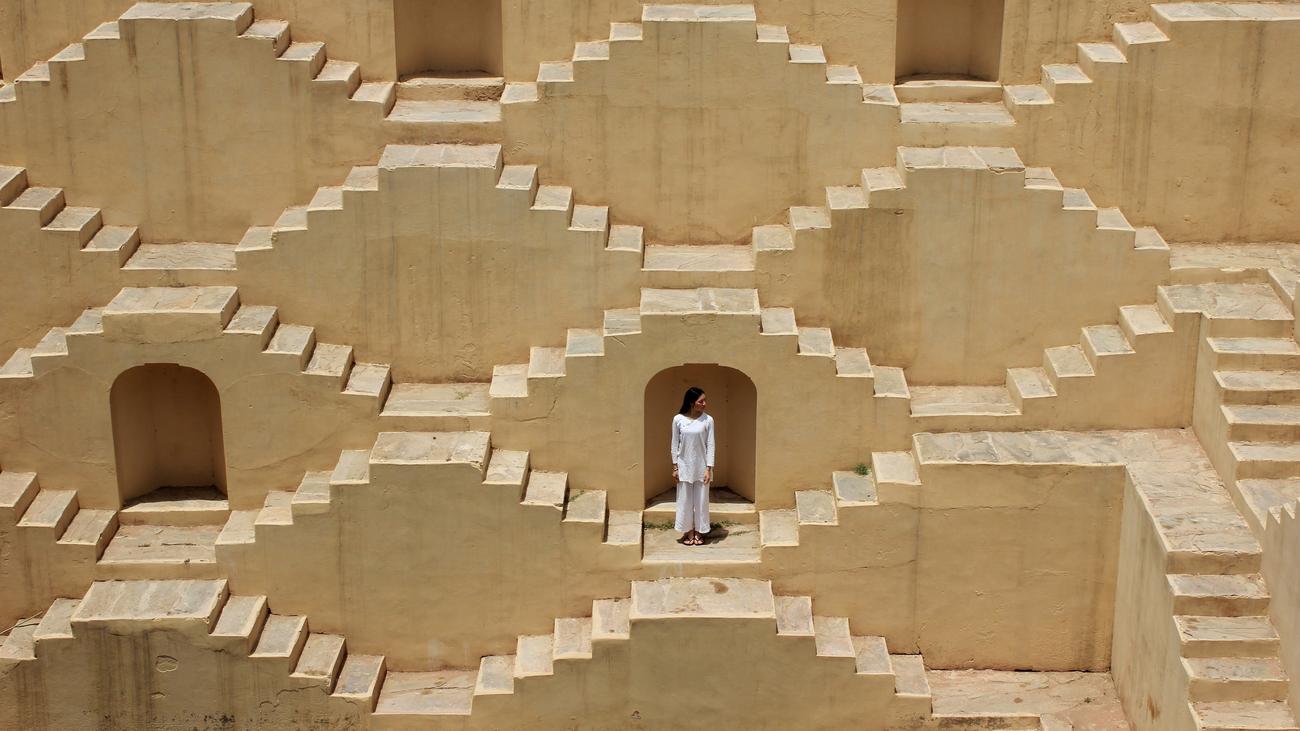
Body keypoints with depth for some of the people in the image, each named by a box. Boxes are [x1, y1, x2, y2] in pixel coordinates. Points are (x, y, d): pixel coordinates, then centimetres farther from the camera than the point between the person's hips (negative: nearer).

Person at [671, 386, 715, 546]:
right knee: (685, 499, 5)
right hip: (684, 466, 0)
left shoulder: (707, 420, -6)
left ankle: (699, 532, 18)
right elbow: (675, 444, 1)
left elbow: (710, 445, -5)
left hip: (701, 466, 0)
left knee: (701, 499, 6)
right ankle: (688, 532, 18)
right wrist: (675, 467, -1)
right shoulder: (678, 419, -5)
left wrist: (709, 469, -9)